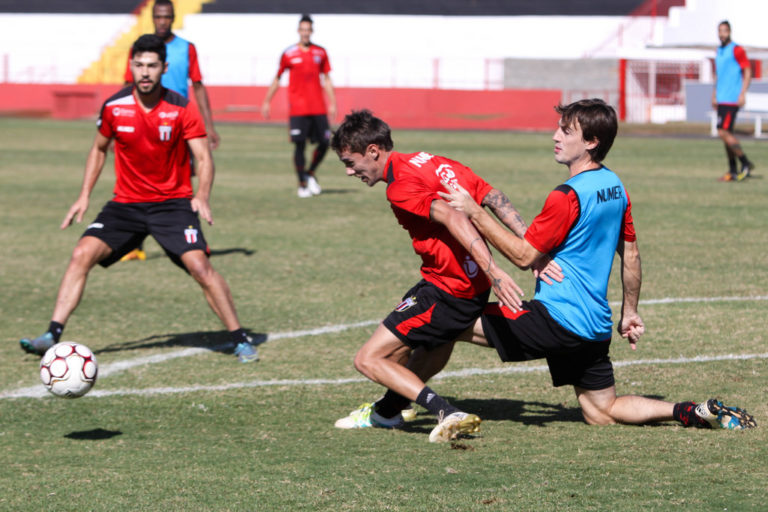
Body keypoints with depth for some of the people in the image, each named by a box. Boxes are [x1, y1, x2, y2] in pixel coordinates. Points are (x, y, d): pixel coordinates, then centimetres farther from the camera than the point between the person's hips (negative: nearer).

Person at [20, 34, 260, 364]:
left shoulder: (181, 109, -10)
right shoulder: (114, 107, -2)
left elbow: (203, 157, -10)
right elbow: (99, 149, 15)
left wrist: (202, 197, -28)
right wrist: (84, 197, 8)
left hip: (173, 203, -3)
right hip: (126, 203, 3)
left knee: (199, 265, -19)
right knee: (83, 253, -15)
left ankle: (240, 340, -7)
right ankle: (52, 336, -12)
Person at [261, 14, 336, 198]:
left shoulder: (320, 53, 7)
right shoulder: (289, 54, 0)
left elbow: (326, 79, 13)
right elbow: (277, 79, 9)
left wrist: (332, 104, 8)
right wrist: (266, 102, 9)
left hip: (318, 108, 3)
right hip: (298, 108, -3)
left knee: (324, 143, 0)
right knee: (299, 145, -7)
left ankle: (311, 173, 25)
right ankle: (302, 184, 3)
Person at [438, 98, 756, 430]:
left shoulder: (568, 197, -17)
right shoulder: (614, 186, 9)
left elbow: (524, 256, -14)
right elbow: (631, 255, 18)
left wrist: (474, 213, -15)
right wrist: (629, 313, 26)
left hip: (558, 318, -9)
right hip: (596, 326, 9)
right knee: (602, 413, 16)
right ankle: (696, 413, 5)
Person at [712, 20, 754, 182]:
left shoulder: (737, 50, -8)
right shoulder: (719, 52, 16)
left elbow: (747, 72, -11)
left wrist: (743, 94, -17)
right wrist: (714, 95, 20)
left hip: (731, 100, -8)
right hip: (721, 100, 8)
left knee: (723, 132, -14)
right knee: (726, 134, 7)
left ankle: (746, 164, -4)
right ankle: (733, 171, 10)